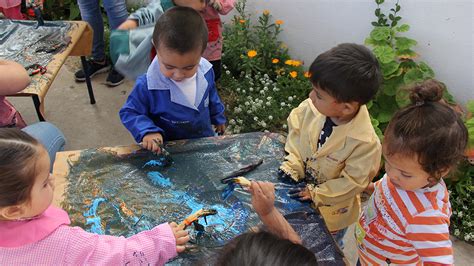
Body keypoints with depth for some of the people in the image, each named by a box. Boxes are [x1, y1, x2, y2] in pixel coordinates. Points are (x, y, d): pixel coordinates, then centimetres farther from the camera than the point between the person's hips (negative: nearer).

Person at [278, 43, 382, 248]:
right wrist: (292, 165, -13)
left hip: (331, 210, -4)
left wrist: (316, 194, -21)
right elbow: (296, 132, -5)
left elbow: (351, 182, -25)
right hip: (301, 187, 4)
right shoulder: (312, 108, -25)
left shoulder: (365, 143, -37)